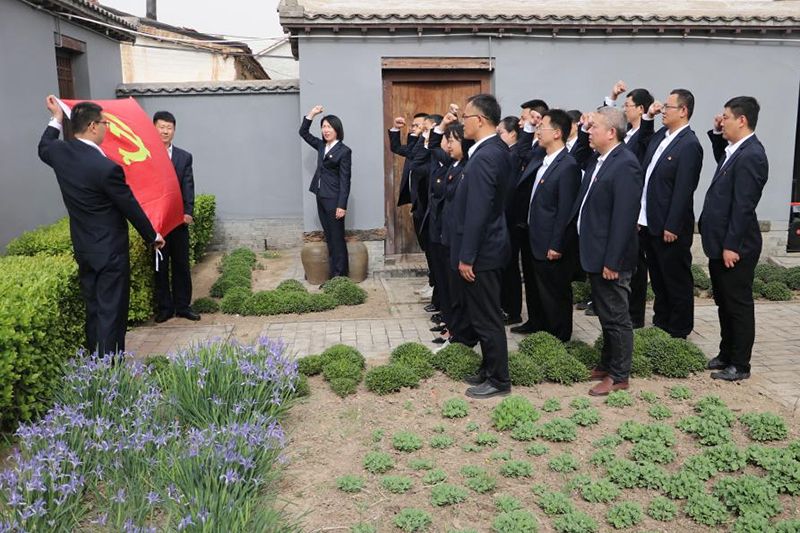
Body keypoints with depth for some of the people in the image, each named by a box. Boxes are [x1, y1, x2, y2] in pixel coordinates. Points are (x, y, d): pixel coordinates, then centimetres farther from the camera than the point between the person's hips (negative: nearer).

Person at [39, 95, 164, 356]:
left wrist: (56, 118, 31)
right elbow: (131, 208, -13)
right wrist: (153, 236, 1)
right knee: (111, 312, 0)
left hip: (83, 248, 8)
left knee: (93, 309, 18)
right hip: (110, 251, -8)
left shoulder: (60, 153, -4)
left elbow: (43, 149, 24)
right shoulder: (107, 167, -25)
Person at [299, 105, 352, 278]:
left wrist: (342, 205, -18)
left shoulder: (344, 151, -10)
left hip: (334, 199, -7)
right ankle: (333, 274, 16)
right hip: (321, 198, 7)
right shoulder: (321, 145, 11)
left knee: (337, 238, -2)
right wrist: (312, 114, 8)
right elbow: (303, 133, 21)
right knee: (329, 238, 10)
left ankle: (340, 276, 3)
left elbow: (345, 180, -13)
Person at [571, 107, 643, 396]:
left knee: (616, 317, 3)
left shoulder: (625, 164, -18)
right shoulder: (597, 159, 9)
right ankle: (607, 364, 34)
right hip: (595, 252, 9)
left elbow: (624, 217, -22)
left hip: (610, 256, -9)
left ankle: (619, 376, 16)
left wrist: (612, 261, -23)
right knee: (605, 313, 20)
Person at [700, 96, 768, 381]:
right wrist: (717, 135, 16)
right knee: (724, 303, 18)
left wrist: (732, 246, -21)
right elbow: (724, 163, 33)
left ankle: (740, 365, 14)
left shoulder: (751, 155, -20)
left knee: (739, 305, 3)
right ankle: (727, 354, 32)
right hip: (721, 243, 9)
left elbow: (743, 206, -23)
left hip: (735, 247, -9)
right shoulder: (737, 149, 9)